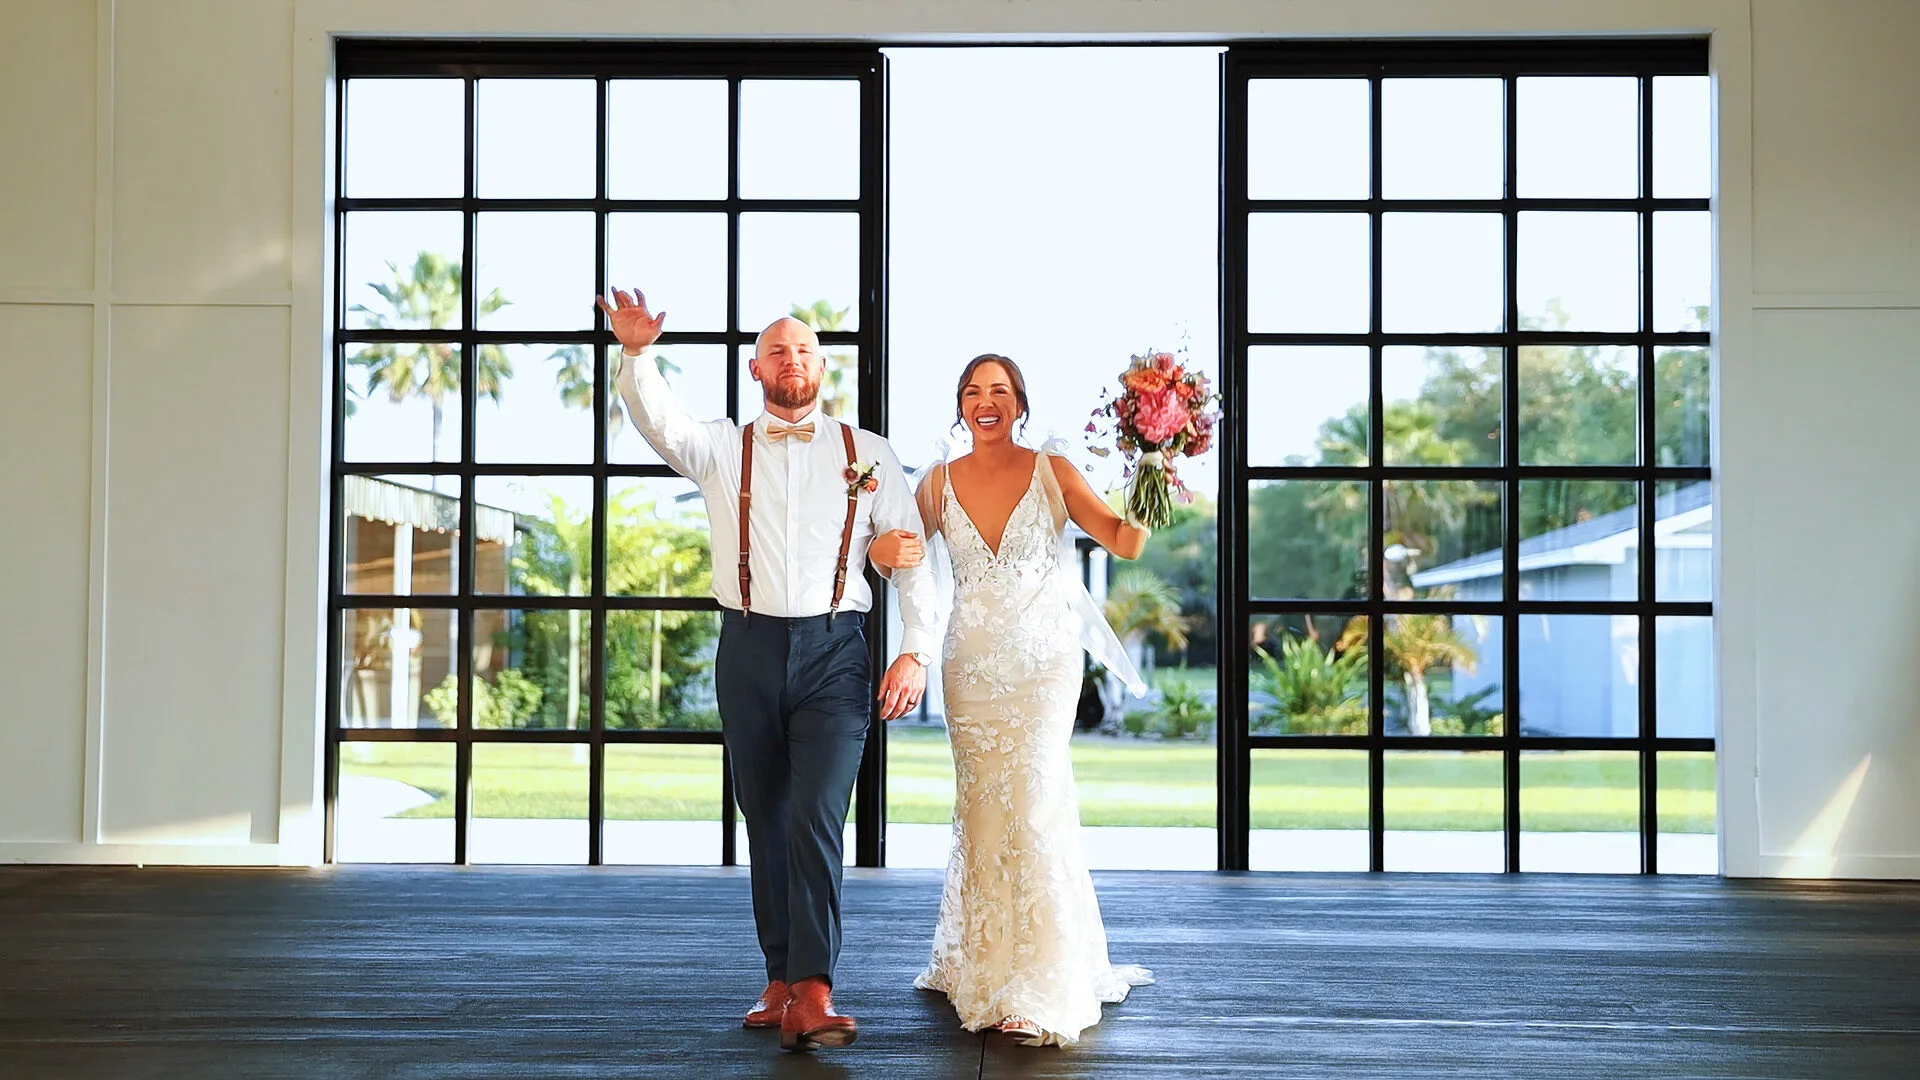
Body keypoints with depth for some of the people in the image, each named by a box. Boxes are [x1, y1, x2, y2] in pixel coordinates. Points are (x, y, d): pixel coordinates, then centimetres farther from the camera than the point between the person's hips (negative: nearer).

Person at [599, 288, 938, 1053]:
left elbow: (913, 560, 6)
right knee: (766, 824, 9)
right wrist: (637, 355, -30)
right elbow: (658, 421, -11)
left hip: (834, 653, -2)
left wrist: (915, 652, -4)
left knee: (816, 818, -13)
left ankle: (813, 994, -14)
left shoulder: (868, 454, 7)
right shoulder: (723, 449, 9)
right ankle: (781, 978, 20)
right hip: (749, 652, 2)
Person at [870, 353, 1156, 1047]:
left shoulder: (1051, 470, -2)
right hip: (970, 665, 3)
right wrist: (889, 554, -17)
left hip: (1042, 662, -3)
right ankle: (975, 963, 28)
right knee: (980, 809, 10)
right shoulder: (940, 483, 6)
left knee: (1032, 805, -11)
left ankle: (1040, 990, -4)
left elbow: (1125, 543, -7)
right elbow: (902, 556, 6)